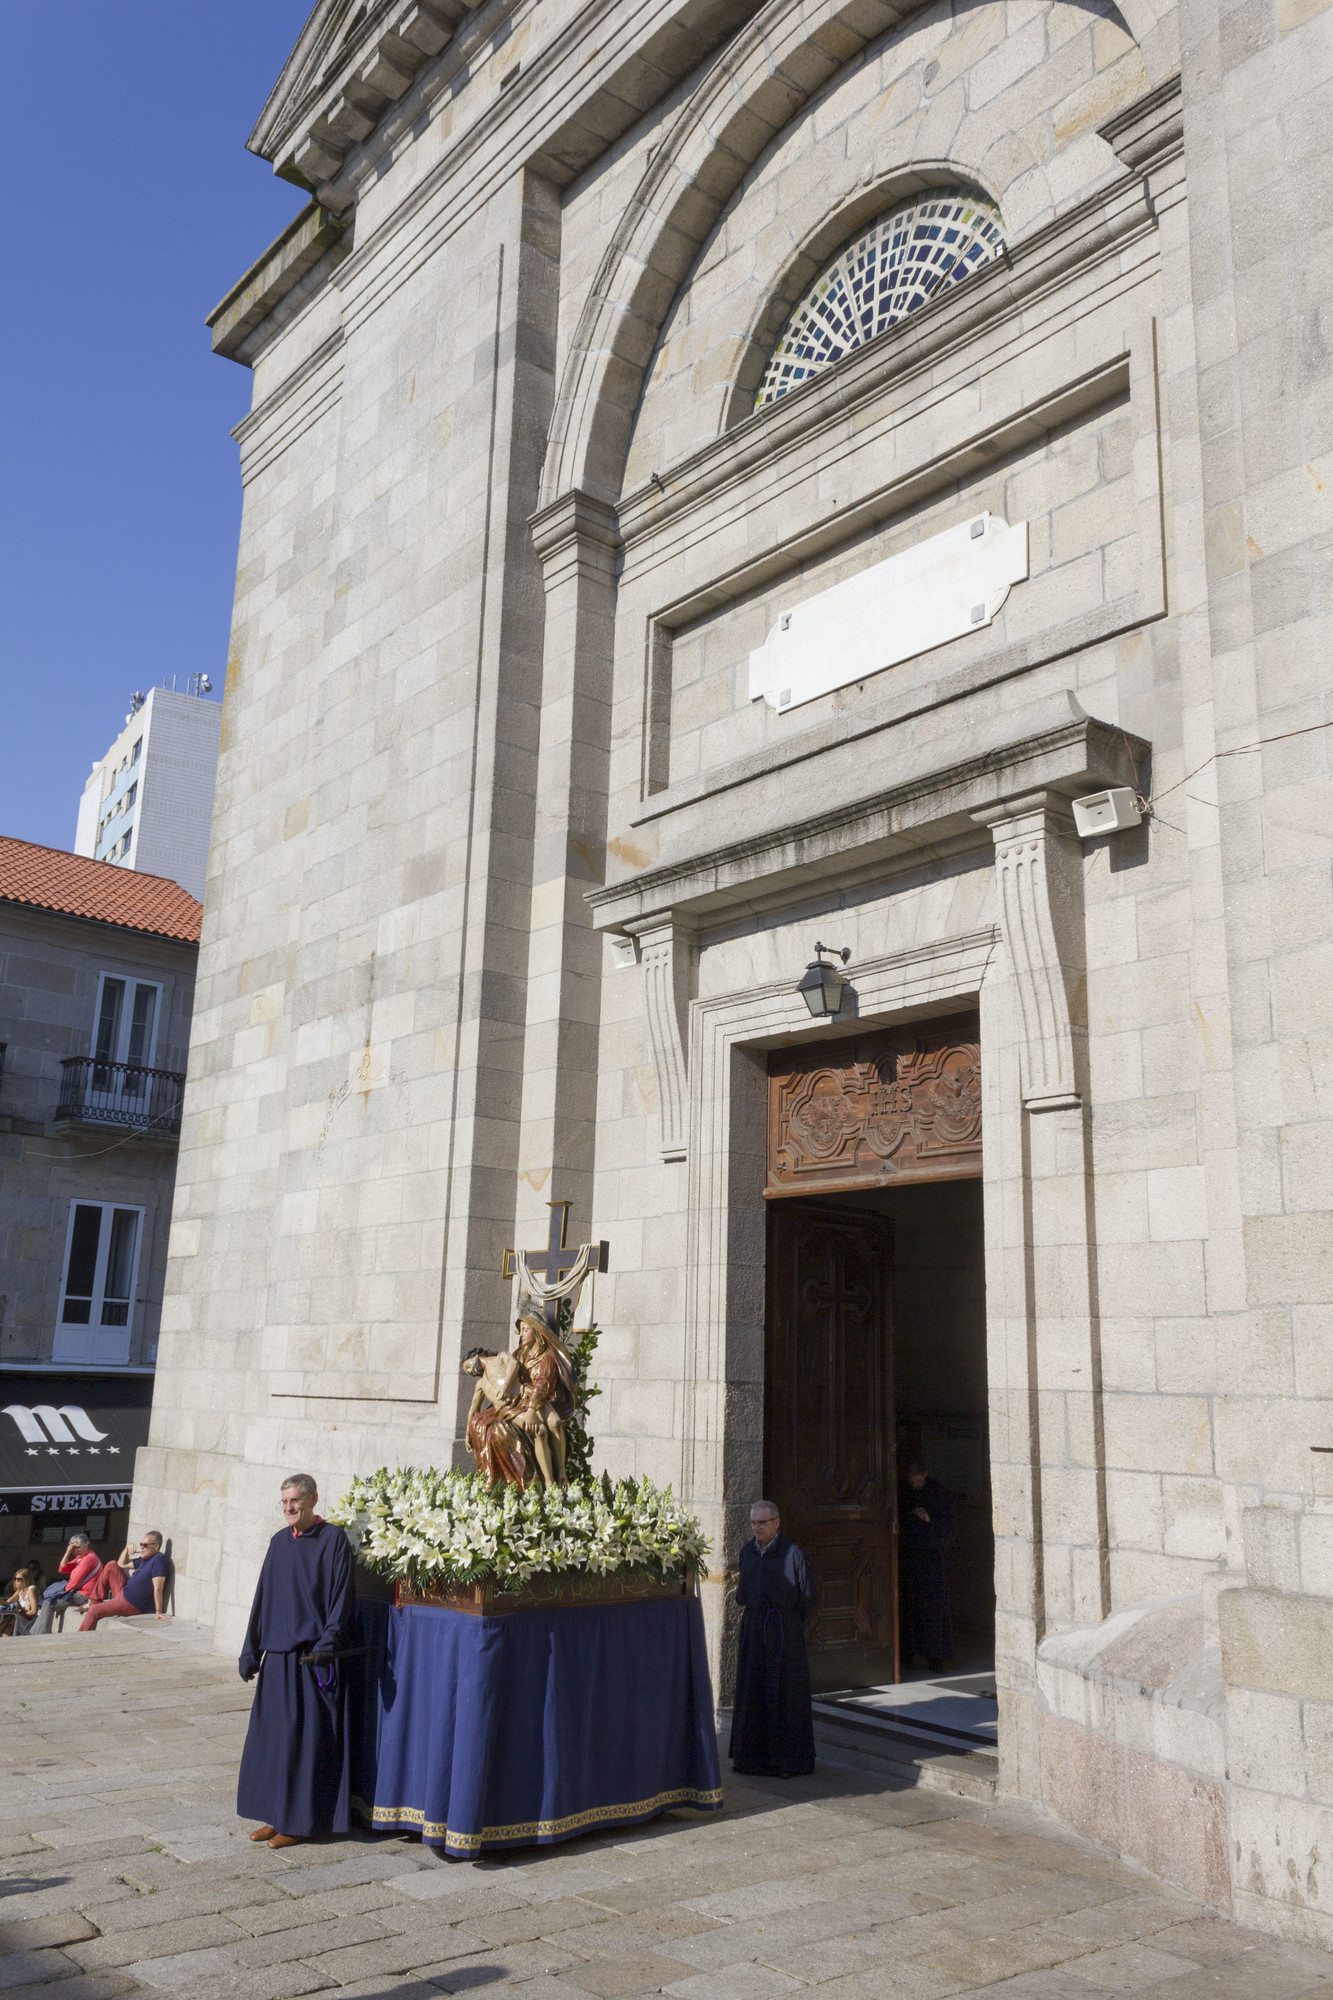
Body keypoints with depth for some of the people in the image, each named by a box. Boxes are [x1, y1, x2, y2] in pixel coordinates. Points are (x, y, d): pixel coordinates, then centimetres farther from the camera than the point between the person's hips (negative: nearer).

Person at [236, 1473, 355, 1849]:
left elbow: (342, 1597, -12)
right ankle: (277, 1815, 24)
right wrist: (251, 1651, 11)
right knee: (273, 1737, 11)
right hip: (277, 1656, 6)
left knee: (306, 1738, 0)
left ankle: (301, 1821, 11)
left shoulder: (333, 1540, -9)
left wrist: (328, 1643, -23)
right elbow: (263, 1597, 13)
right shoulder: (279, 1542, 9)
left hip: (312, 1658, -6)